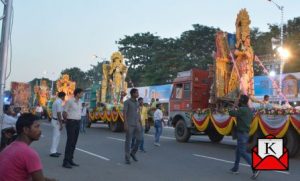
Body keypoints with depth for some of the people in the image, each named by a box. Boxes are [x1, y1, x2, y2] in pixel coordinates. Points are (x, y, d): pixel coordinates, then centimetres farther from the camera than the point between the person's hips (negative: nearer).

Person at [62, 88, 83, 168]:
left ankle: (70, 160, 18)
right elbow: (64, 113, -7)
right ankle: (66, 161, -5)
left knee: (74, 142, 10)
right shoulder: (69, 101, -12)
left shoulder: (80, 102, 11)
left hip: (78, 123, 7)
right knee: (70, 142, -9)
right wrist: (69, 120, 4)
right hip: (71, 123, -7)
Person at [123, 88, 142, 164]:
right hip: (129, 124, -6)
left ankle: (132, 153, 23)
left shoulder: (137, 102, 14)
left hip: (136, 124, 7)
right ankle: (127, 158, 6)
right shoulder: (127, 102, -7)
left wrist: (140, 124, 15)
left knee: (139, 139, 3)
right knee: (128, 140, -2)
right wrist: (125, 124, -21)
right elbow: (124, 113, -13)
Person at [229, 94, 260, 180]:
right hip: (245, 133, 10)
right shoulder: (249, 110, 11)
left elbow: (231, 113, -24)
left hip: (242, 133, -10)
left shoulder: (242, 110, -18)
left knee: (243, 152, -9)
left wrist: (232, 109, 0)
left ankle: (255, 169, -14)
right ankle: (235, 168, 25)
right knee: (238, 151, 17)